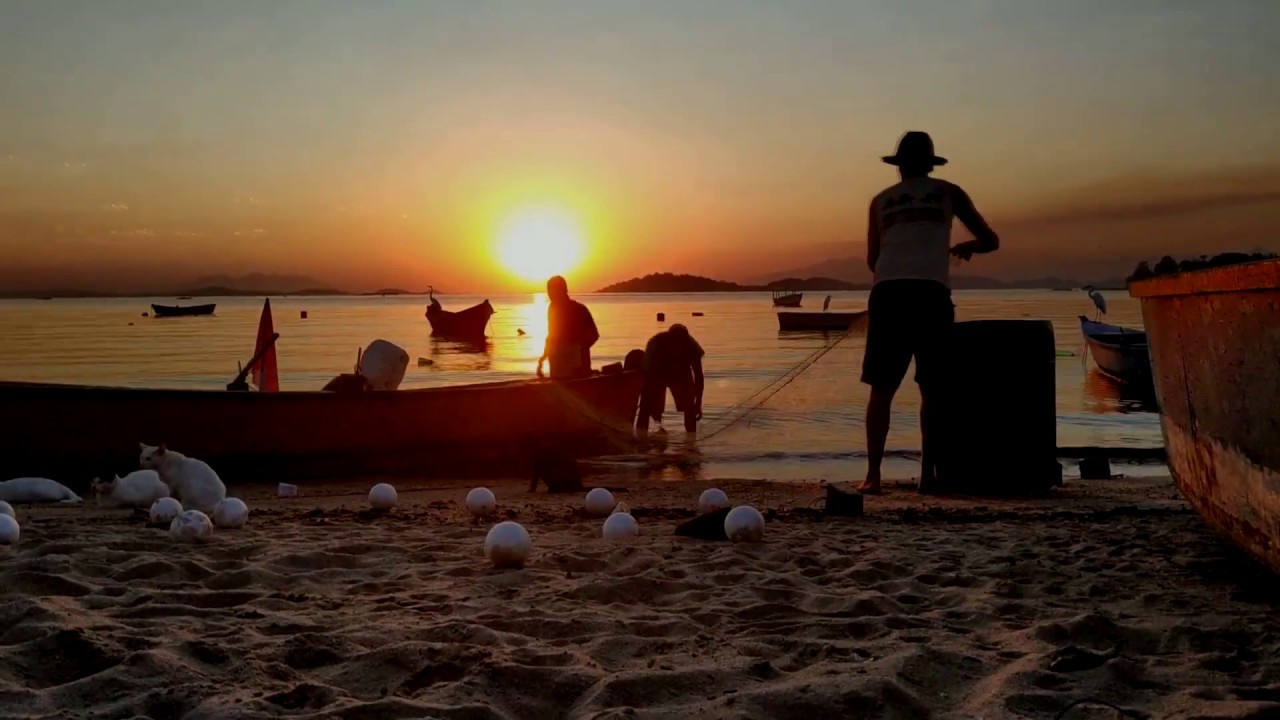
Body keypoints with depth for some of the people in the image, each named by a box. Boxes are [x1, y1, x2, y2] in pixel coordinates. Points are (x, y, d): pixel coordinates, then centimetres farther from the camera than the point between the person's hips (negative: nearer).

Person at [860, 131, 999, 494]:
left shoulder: (881, 200, 20)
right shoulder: (948, 193, 17)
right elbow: (991, 241, 20)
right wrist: (965, 247, 41)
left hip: (888, 294, 1)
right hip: (932, 295, -1)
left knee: (882, 389, 2)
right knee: (932, 390, 8)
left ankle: (873, 474, -6)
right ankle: (927, 472, 5)